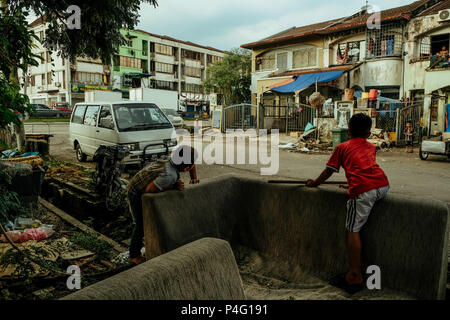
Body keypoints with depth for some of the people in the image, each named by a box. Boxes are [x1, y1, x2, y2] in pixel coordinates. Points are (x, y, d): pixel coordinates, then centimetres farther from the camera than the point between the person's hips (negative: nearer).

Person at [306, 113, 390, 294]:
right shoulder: (371, 147, 31)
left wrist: (315, 183, 39)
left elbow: (329, 171, 23)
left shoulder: (342, 147, 19)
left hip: (362, 189, -5)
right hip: (383, 185, 5)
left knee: (353, 230, 4)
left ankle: (355, 277, 7)